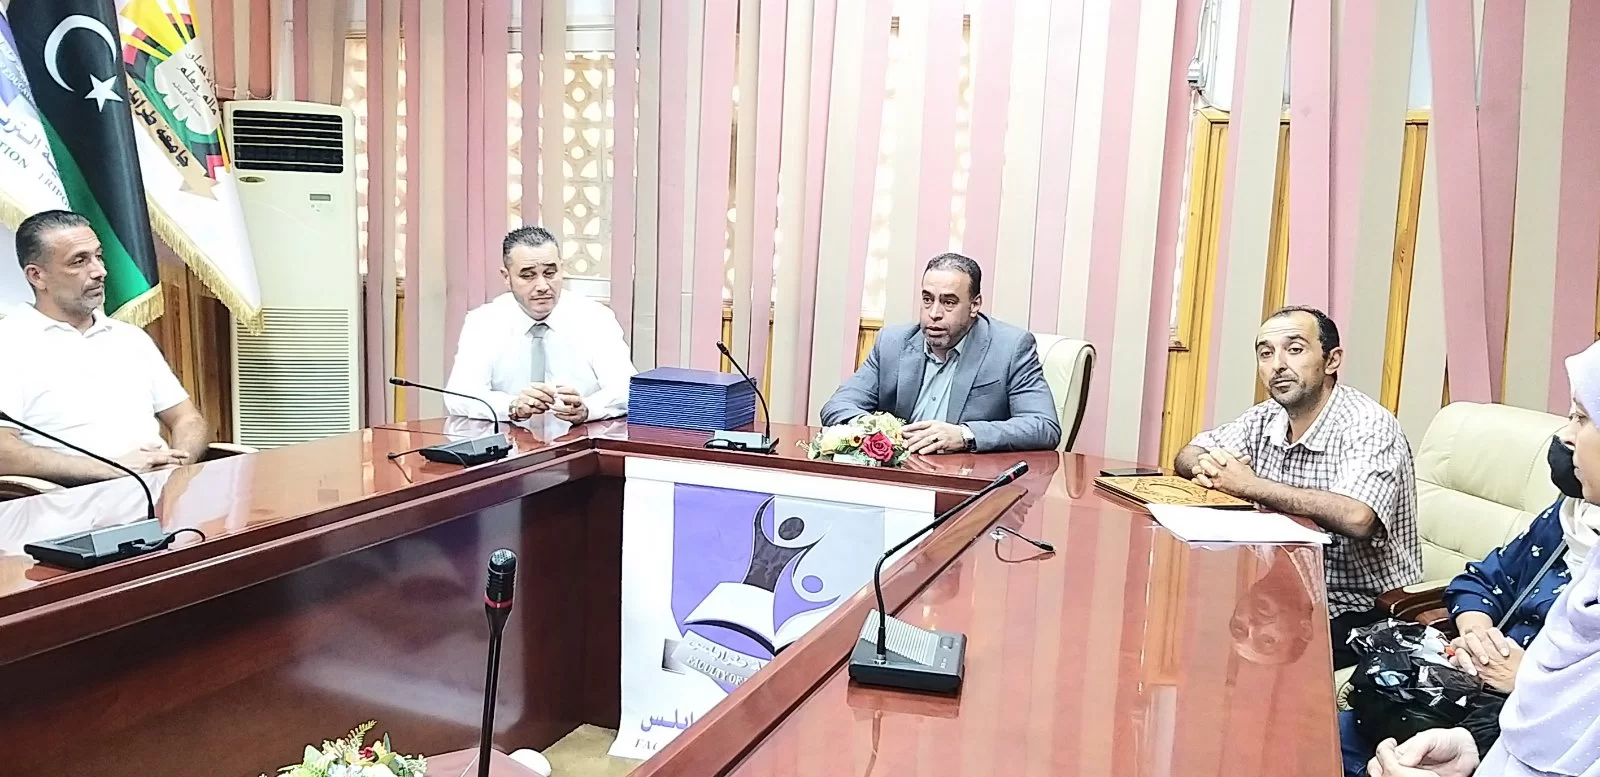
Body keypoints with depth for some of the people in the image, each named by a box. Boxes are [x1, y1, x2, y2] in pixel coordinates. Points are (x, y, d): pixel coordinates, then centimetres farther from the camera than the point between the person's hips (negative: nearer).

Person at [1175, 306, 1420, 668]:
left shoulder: (1368, 425, -18)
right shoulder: (1267, 418, 4)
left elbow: (1356, 518, -35)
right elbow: (1187, 454, 12)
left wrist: (1249, 485, -25)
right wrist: (1203, 464, -14)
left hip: (1360, 613, -6)